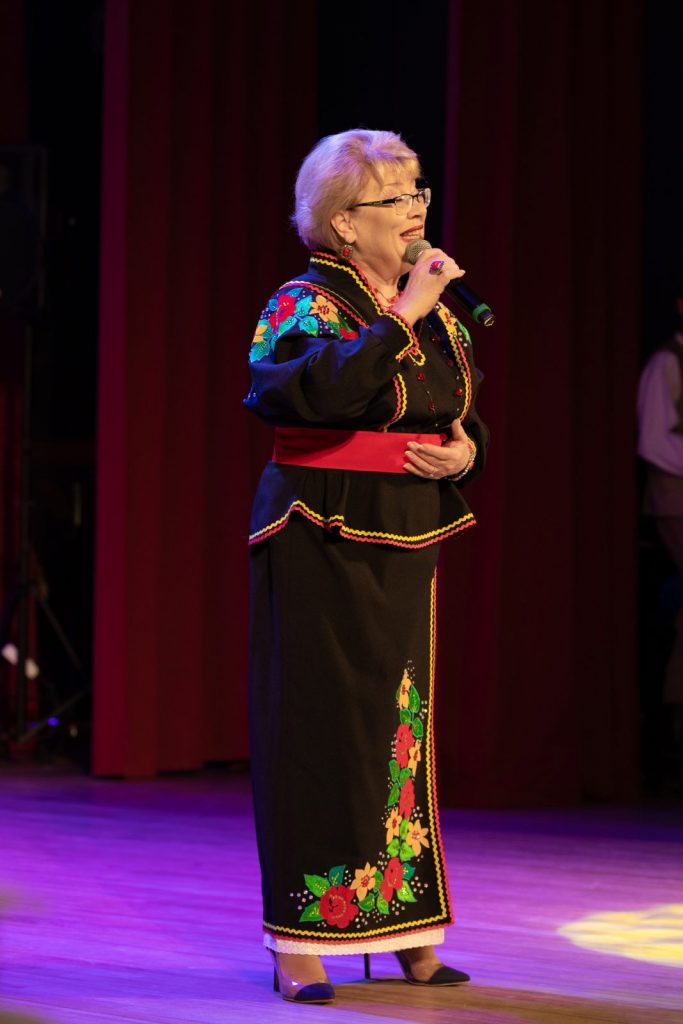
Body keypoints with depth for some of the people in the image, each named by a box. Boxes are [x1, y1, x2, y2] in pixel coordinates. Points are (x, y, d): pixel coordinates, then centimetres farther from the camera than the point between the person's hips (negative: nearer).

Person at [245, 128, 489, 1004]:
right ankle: (299, 945, 2)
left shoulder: (434, 314, 12)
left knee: (403, 725, 8)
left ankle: (405, 933, 16)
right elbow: (315, 388, -30)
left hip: (404, 546, 7)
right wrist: (398, 319, -27)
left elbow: (468, 417, 20)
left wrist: (467, 451, -2)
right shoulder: (305, 305, -9)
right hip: (320, 546, -6)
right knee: (318, 726, -5)